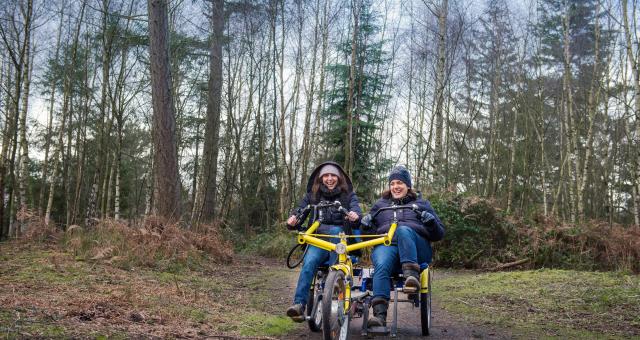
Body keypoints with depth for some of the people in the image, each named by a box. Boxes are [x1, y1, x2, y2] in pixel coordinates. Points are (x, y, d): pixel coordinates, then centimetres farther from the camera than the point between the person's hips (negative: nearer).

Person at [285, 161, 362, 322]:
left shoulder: (348, 195, 12)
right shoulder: (312, 195, 17)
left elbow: (356, 209, -4)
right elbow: (300, 210, 7)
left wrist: (355, 216, -30)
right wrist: (293, 218, -18)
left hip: (341, 241, -1)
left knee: (335, 230, -35)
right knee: (309, 262, -29)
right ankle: (299, 305, -37)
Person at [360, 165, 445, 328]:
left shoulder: (421, 204, 25)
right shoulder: (381, 204, 29)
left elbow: (438, 235, 19)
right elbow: (371, 231, 25)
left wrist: (432, 222, -3)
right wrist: (365, 224, 2)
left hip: (416, 249, -1)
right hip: (386, 244, 1)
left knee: (404, 230, -35)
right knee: (381, 266, -34)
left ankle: (412, 275, -48)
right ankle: (379, 315, -45)